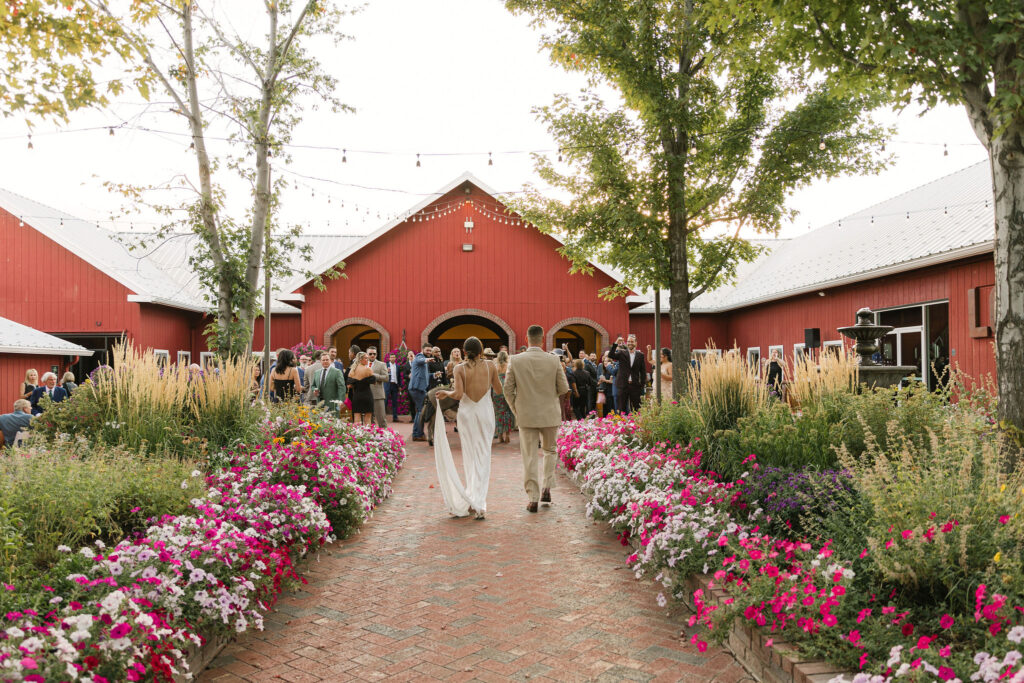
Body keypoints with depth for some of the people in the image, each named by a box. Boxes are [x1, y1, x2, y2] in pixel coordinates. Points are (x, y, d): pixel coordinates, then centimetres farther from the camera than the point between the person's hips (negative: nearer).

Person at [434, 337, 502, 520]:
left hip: (467, 412, 0)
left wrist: (445, 393, 4)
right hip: (485, 412, 0)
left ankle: (470, 500, 17)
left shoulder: (459, 369, -6)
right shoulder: (490, 366, -2)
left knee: (470, 456, 12)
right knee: (483, 457, 1)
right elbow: (498, 390, 5)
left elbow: (458, 394, -14)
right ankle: (478, 501, -10)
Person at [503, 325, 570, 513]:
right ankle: (546, 487, 10)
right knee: (549, 450, 21)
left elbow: (508, 390, -3)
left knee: (529, 457, 5)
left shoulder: (515, 361, -7)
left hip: (525, 415, 0)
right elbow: (564, 388, -2)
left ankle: (533, 498, 6)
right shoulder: (553, 361, -7)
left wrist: (515, 410, 11)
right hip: (550, 414, 0)